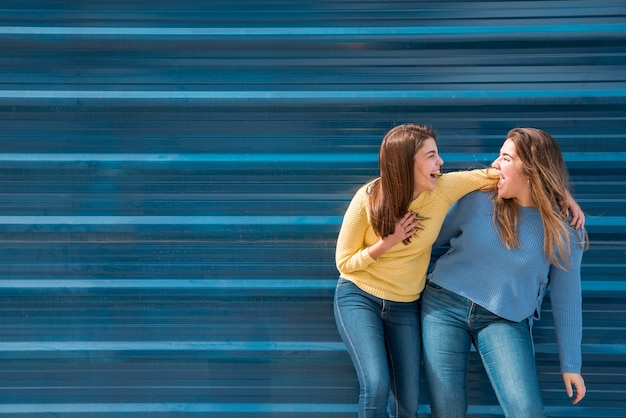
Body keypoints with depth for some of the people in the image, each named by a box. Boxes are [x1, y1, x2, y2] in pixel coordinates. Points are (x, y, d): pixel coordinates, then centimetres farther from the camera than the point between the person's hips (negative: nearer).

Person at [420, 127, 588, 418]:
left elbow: (566, 299, 2)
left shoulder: (565, 230, -4)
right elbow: (434, 237, 13)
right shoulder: (476, 200, -3)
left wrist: (571, 364, 6)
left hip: (504, 320, -1)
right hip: (445, 305, 1)